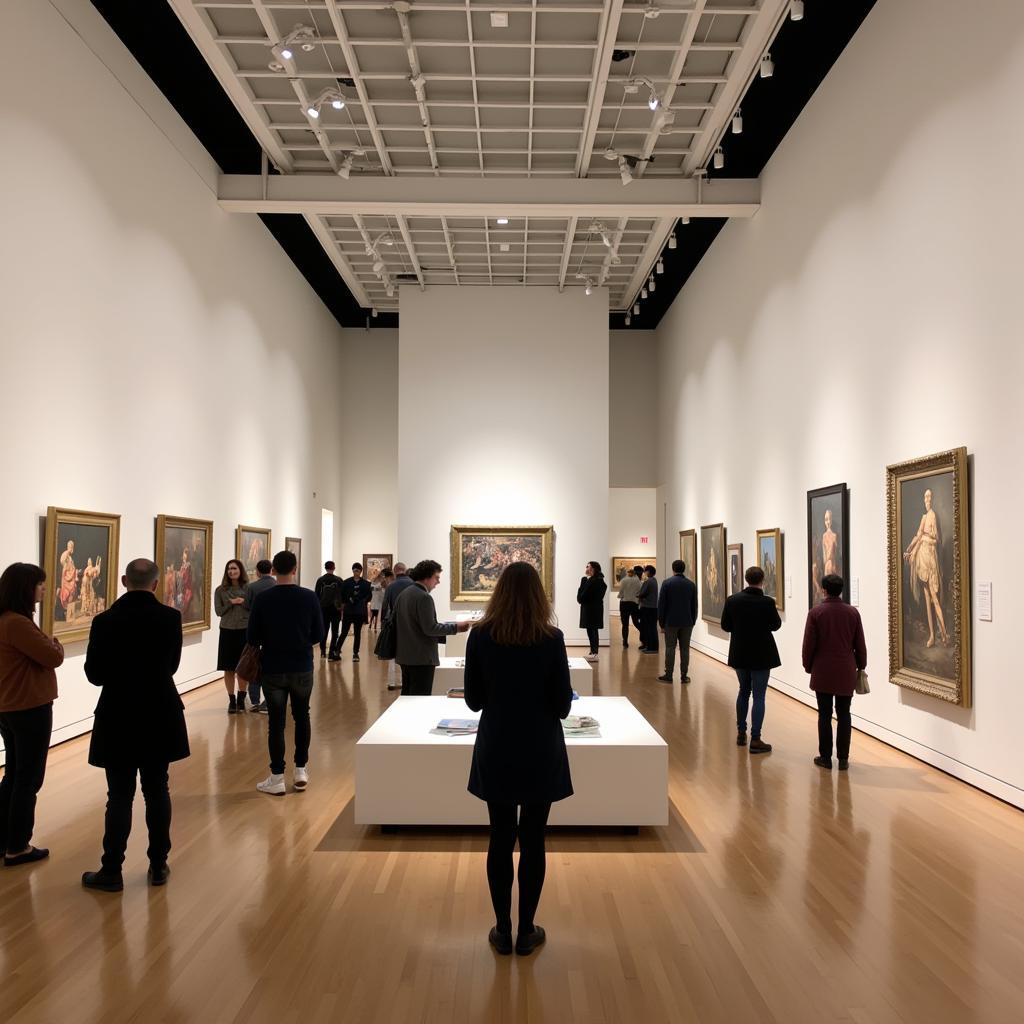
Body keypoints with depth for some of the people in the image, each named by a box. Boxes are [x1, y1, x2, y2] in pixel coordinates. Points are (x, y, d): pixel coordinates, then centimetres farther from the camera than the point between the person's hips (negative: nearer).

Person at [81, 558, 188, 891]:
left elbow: (94, 675, -5)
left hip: (117, 719, -1)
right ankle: (158, 865, 21)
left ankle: (112, 872, 14)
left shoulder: (105, 621, -12)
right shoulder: (170, 617, -9)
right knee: (157, 791, 12)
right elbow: (171, 666, 1)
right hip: (159, 717, 1)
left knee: (119, 796, 7)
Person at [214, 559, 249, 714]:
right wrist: (231, 603, -15)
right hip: (227, 631, 0)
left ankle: (241, 698, 21)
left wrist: (243, 602, -18)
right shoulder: (220, 590, 3)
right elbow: (218, 611, -2)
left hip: (245, 631, 0)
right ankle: (231, 700, 15)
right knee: (229, 668, 4)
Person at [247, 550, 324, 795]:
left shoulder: (263, 598, -10)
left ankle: (277, 778, 9)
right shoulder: (309, 597, -8)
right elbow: (318, 635, -2)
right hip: (302, 668, 1)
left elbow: (252, 637, -5)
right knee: (302, 717, 17)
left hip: (273, 669, -1)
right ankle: (301, 771, 20)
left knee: (276, 722, 5)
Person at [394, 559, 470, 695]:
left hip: (404, 656, 9)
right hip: (421, 658, -9)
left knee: (407, 695, 16)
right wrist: (456, 627, -15)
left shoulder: (403, 594, 10)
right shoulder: (424, 597, -18)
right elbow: (430, 628, -21)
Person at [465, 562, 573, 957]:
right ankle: (526, 931, 20)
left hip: (496, 750, 1)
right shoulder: (551, 638, -13)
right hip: (540, 752, -1)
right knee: (532, 841, 10)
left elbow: (474, 699, -1)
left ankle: (503, 930, 22)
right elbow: (562, 706, -9)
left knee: (500, 839, 12)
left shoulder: (480, 635, -8)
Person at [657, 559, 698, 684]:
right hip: (687, 623, 2)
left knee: (670, 648, 3)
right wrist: (693, 622, 15)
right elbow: (694, 606, 7)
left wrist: (661, 623, 2)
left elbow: (661, 605, -5)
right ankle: (684, 676, 8)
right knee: (685, 649, 6)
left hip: (671, 622, -2)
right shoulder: (691, 584, 3)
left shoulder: (667, 583, -6)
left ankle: (668, 675, 5)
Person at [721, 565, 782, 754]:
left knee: (744, 691, 20)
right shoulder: (767, 602, -17)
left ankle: (741, 733, 27)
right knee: (759, 696, 3)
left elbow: (725, 626, -1)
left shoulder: (732, 600, -8)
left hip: (740, 654, 4)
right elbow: (775, 625, -2)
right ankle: (755, 740, 3)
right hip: (761, 655, -4)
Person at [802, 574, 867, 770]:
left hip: (822, 673, -2)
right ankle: (843, 758, 10)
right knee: (844, 715, 7)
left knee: (825, 715, 5)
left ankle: (825, 757, 10)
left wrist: (808, 666, 8)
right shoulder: (853, 612, -2)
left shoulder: (815, 612, -8)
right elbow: (860, 644, 3)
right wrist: (861, 666, 16)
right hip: (846, 673, 2)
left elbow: (809, 644, -5)